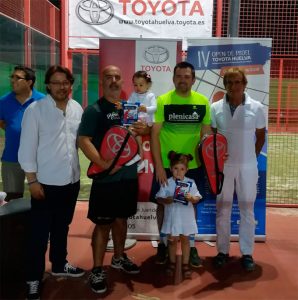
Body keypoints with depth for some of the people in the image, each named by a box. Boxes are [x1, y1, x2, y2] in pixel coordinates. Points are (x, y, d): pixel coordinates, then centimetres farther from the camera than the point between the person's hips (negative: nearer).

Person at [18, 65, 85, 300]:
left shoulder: (77, 108, 4)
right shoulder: (35, 110, -10)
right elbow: (27, 147, -10)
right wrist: (32, 180, -12)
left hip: (71, 180, 5)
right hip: (46, 182, -5)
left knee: (62, 227, 21)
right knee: (40, 233, 6)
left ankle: (59, 264, 40)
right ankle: (34, 278, 21)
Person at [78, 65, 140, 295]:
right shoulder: (94, 110, -9)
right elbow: (84, 140, -17)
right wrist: (103, 164, -28)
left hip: (129, 174, 6)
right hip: (106, 178, -6)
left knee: (121, 219, 19)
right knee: (103, 223, 1)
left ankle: (119, 258, 37)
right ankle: (97, 270, 14)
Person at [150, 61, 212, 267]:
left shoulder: (203, 102, -1)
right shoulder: (162, 101, -7)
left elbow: (206, 133, 7)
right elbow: (155, 134, -8)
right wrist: (159, 165, -13)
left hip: (193, 165, 2)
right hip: (166, 165, -1)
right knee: (163, 203, 9)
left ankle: (191, 246, 28)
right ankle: (163, 242, 29)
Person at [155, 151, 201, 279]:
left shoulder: (190, 183, -4)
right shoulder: (167, 183, -6)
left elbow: (197, 198, -5)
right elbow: (159, 198, -5)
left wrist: (191, 198, -25)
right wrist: (166, 200, -24)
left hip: (186, 217, 1)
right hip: (172, 216, 0)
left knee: (185, 239, 12)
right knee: (172, 240, 11)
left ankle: (185, 265, 23)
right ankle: (172, 263, 29)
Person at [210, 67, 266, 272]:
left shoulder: (256, 108, -3)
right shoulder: (216, 108, -2)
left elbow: (261, 136, 7)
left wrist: (252, 156, 4)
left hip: (247, 166, -1)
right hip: (223, 165, 1)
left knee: (247, 209, 7)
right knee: (222, 208, 8)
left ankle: (247, 253, 19)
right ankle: (223, 251, 21)